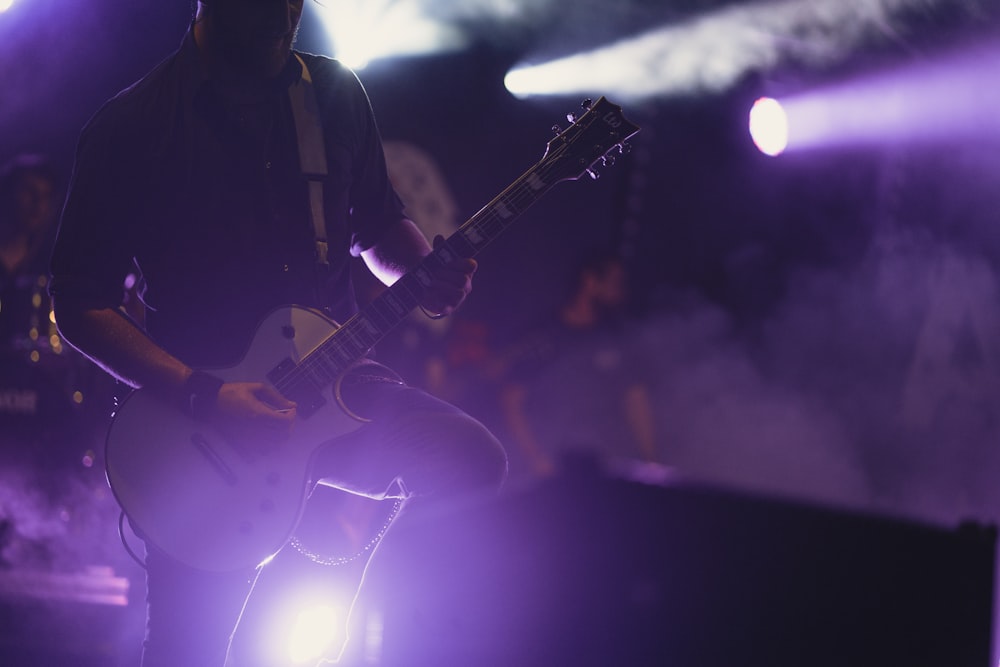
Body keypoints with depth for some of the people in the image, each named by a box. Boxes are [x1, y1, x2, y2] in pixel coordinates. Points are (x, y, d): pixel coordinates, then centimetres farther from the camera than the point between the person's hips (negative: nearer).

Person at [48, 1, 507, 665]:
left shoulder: (336, 93, 5)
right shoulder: (131, 125, -10)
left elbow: (378, 224, 17)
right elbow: (81, 303, -10)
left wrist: (425, 273, -7)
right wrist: (202, 396, -22)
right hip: (194, 406, -3)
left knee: (474, 460, -22)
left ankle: (311, 462, 3)